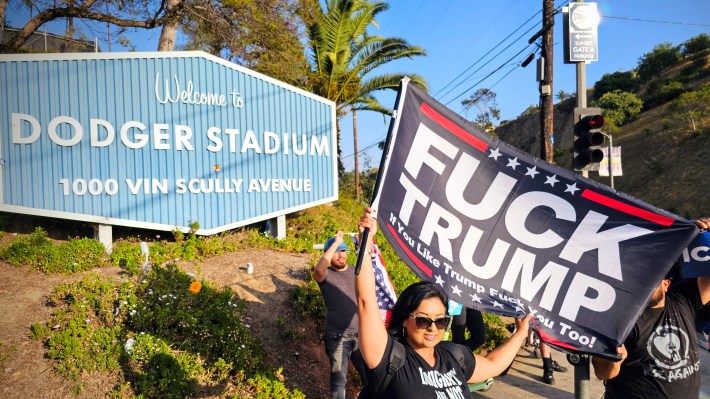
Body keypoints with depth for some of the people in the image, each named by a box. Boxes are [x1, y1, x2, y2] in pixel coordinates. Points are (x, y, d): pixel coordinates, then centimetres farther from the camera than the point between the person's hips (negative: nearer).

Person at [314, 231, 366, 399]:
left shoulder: (356, 272, 8)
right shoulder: (326, 275, -6)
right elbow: (318, 270, -32)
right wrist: (335, 243, -27)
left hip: (360, 333, 3)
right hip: (337, 336, -3)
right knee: (338, 378, 9)